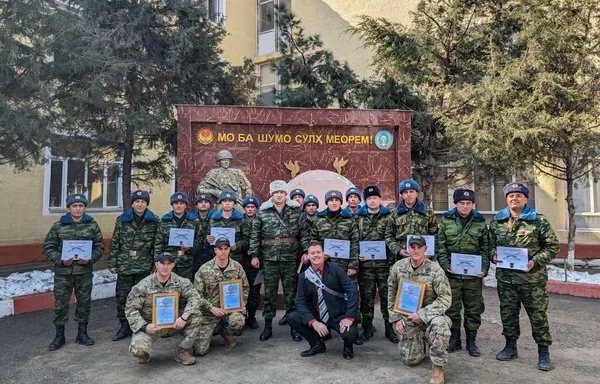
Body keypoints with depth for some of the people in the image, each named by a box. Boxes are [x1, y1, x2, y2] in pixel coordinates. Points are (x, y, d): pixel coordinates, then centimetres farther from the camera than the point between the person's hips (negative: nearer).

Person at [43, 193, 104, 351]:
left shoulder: (92, 225, 2)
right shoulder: (58, 226, 0)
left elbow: (99, 247, 4)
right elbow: (48, 248, 1)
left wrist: (90, 259, -13)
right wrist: (61, 260, -14)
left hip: (84, 273, 1)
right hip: (63, 273, -1)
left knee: (84, 303, 10)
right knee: (60, 304, 6)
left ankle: (82, 334, 25)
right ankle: (59, 336, 22)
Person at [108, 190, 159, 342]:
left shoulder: (154, 221, 0)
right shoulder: (122, 220, 3)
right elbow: (114, 243, 5)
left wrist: (156, 264, -2)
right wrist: (112, 263, 2)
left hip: (144, 266, -2)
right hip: (125, 266, 2)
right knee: (122, 297, 8)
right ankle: (125, 326, 22)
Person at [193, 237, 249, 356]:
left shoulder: (237, 267, -2)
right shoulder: (204, 269, -9)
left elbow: (245, 287, 10)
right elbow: (197, 293, -7)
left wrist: (242, 304, -3)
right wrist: (212, 308, -15)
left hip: (230, 308, 1)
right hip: (209, 311, -1)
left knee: (238, 321, -34)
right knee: (200, 350, -8)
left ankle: (227, 334, 4)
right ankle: (205, 333, 29)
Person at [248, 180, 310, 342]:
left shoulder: (296, 211, 3)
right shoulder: (262, 212, 2)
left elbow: (304, 233, 3)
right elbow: (255, 235, 4)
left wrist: (306, 251, -5)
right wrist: (254, 255, 0)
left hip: (290, 259, 0)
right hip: (269, 259, 0)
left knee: (291, 292, 7)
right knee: (269, 292, 8)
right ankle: (268, 325, 20)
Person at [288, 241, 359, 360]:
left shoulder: (335, 268, -10)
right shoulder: (304, 276, -1)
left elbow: (352, 290, -14)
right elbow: (300, 302, -5)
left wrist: (349, 317, -23)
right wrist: (313, 322, -21)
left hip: (339, 315, -3)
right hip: (316, 316, 4)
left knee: (350, 334, -31)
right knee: (291, 317, -15)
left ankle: (348, 346, 10)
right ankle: (317, 344, 8)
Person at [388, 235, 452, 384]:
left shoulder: (435, 270, -16)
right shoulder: (398, 267, -7)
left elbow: (445, 299, -18)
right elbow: (391, 294, 3)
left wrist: (422, 314, -24)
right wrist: (396, 318, -3)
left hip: (429, 314, -3)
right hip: (406, 318, 3)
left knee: (440, 324, -37)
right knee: (410, 359, 4)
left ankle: (437, 368, -15)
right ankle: (422, 342, 39)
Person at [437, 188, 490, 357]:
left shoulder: (480, 222, 5)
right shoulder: (446, 220, 2)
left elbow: (485, 248, 6)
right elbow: (440, 246, 1)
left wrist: (484, 268, -5)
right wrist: (445, 264, -10)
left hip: (474, 274, 1)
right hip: (451, 273, -1)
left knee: (474, 309, 9)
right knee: (452, 308, 8)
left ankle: (471, 341, 24)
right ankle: (454, 339, 24)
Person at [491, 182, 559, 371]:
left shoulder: (539, 221, -4)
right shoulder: (497, 221, 6)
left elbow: (552, 247, -3)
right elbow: (490, 243, 15)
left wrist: (535, 262, -15)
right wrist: (494, 256, -5)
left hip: (532, 278, -3)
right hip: (505, 277, 4)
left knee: (538, 314, 4)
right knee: (507, 313, 13)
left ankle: (543, 352, 20)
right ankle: (510, 346, 29)